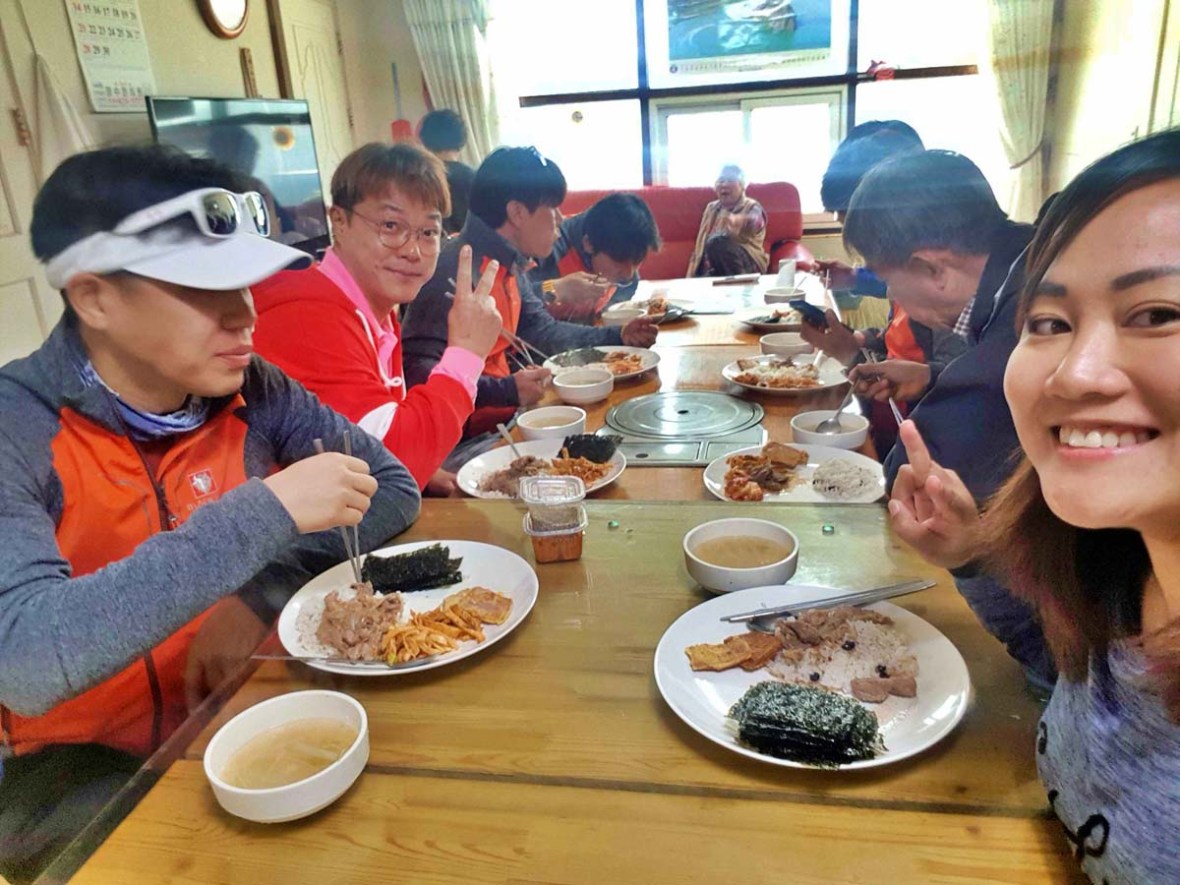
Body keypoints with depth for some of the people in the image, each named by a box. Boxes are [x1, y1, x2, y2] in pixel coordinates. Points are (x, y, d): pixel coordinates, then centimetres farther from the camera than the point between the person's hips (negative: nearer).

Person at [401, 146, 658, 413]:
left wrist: (618, 337, 12)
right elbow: (417, 369, -30)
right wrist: (506, 391, -36)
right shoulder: (459, 270, -23)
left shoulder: (509, 265, 7)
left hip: (507, 409, 9)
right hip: (473, 429, -9)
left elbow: (541, 331, 20)